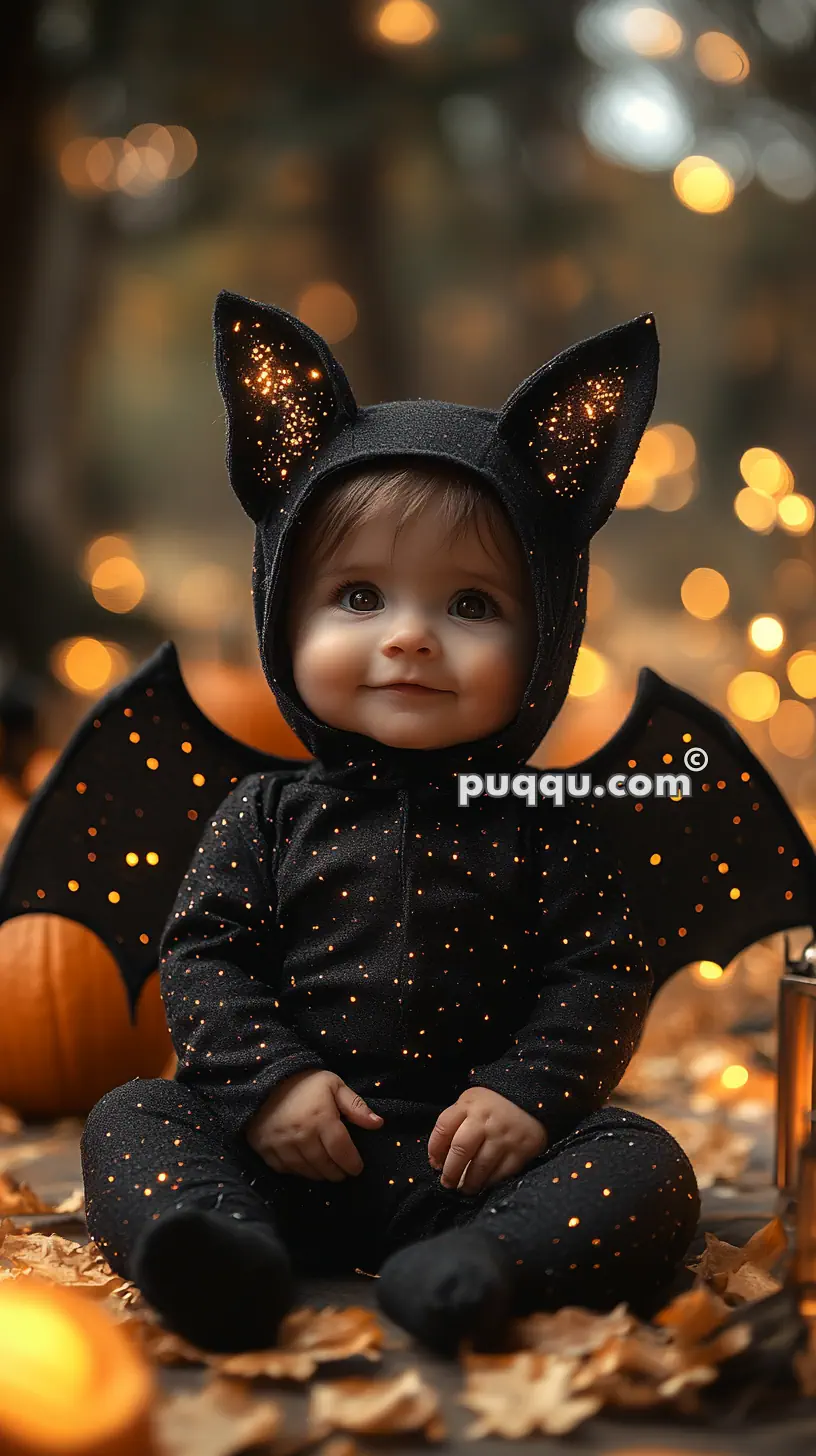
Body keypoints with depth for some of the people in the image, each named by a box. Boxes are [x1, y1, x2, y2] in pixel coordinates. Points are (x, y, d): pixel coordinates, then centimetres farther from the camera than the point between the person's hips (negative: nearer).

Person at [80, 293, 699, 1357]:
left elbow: (604, 975, 1)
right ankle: (221, 1247, -42)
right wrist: (270, 1079, -12)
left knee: (646, 1165, -21)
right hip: (289, 1141, 1)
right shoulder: (269, 815, 7)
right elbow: (202, 955, 4)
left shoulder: (545, 827, 4)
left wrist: (528, 1095, -14)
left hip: (469, 1149, -1)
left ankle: (485, 1266, -44)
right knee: (132, 1119, -16)